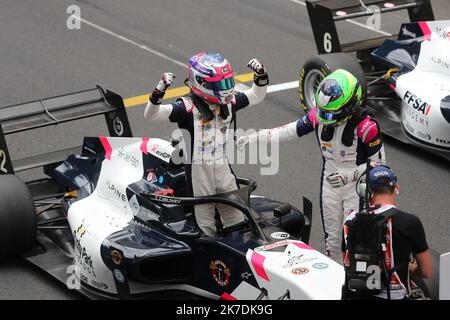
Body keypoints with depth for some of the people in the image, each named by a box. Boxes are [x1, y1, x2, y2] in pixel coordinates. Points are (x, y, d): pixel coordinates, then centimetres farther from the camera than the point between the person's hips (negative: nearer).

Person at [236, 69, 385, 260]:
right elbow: (289, 131, -1)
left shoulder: (366, 126, -24)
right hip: (329, 182, 5)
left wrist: (349, 176, -25)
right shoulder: (319, 115, -10)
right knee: (332, 237, 16)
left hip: (357, 185, -5)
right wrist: (252, 138, -7)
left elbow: (378, 162, -15)